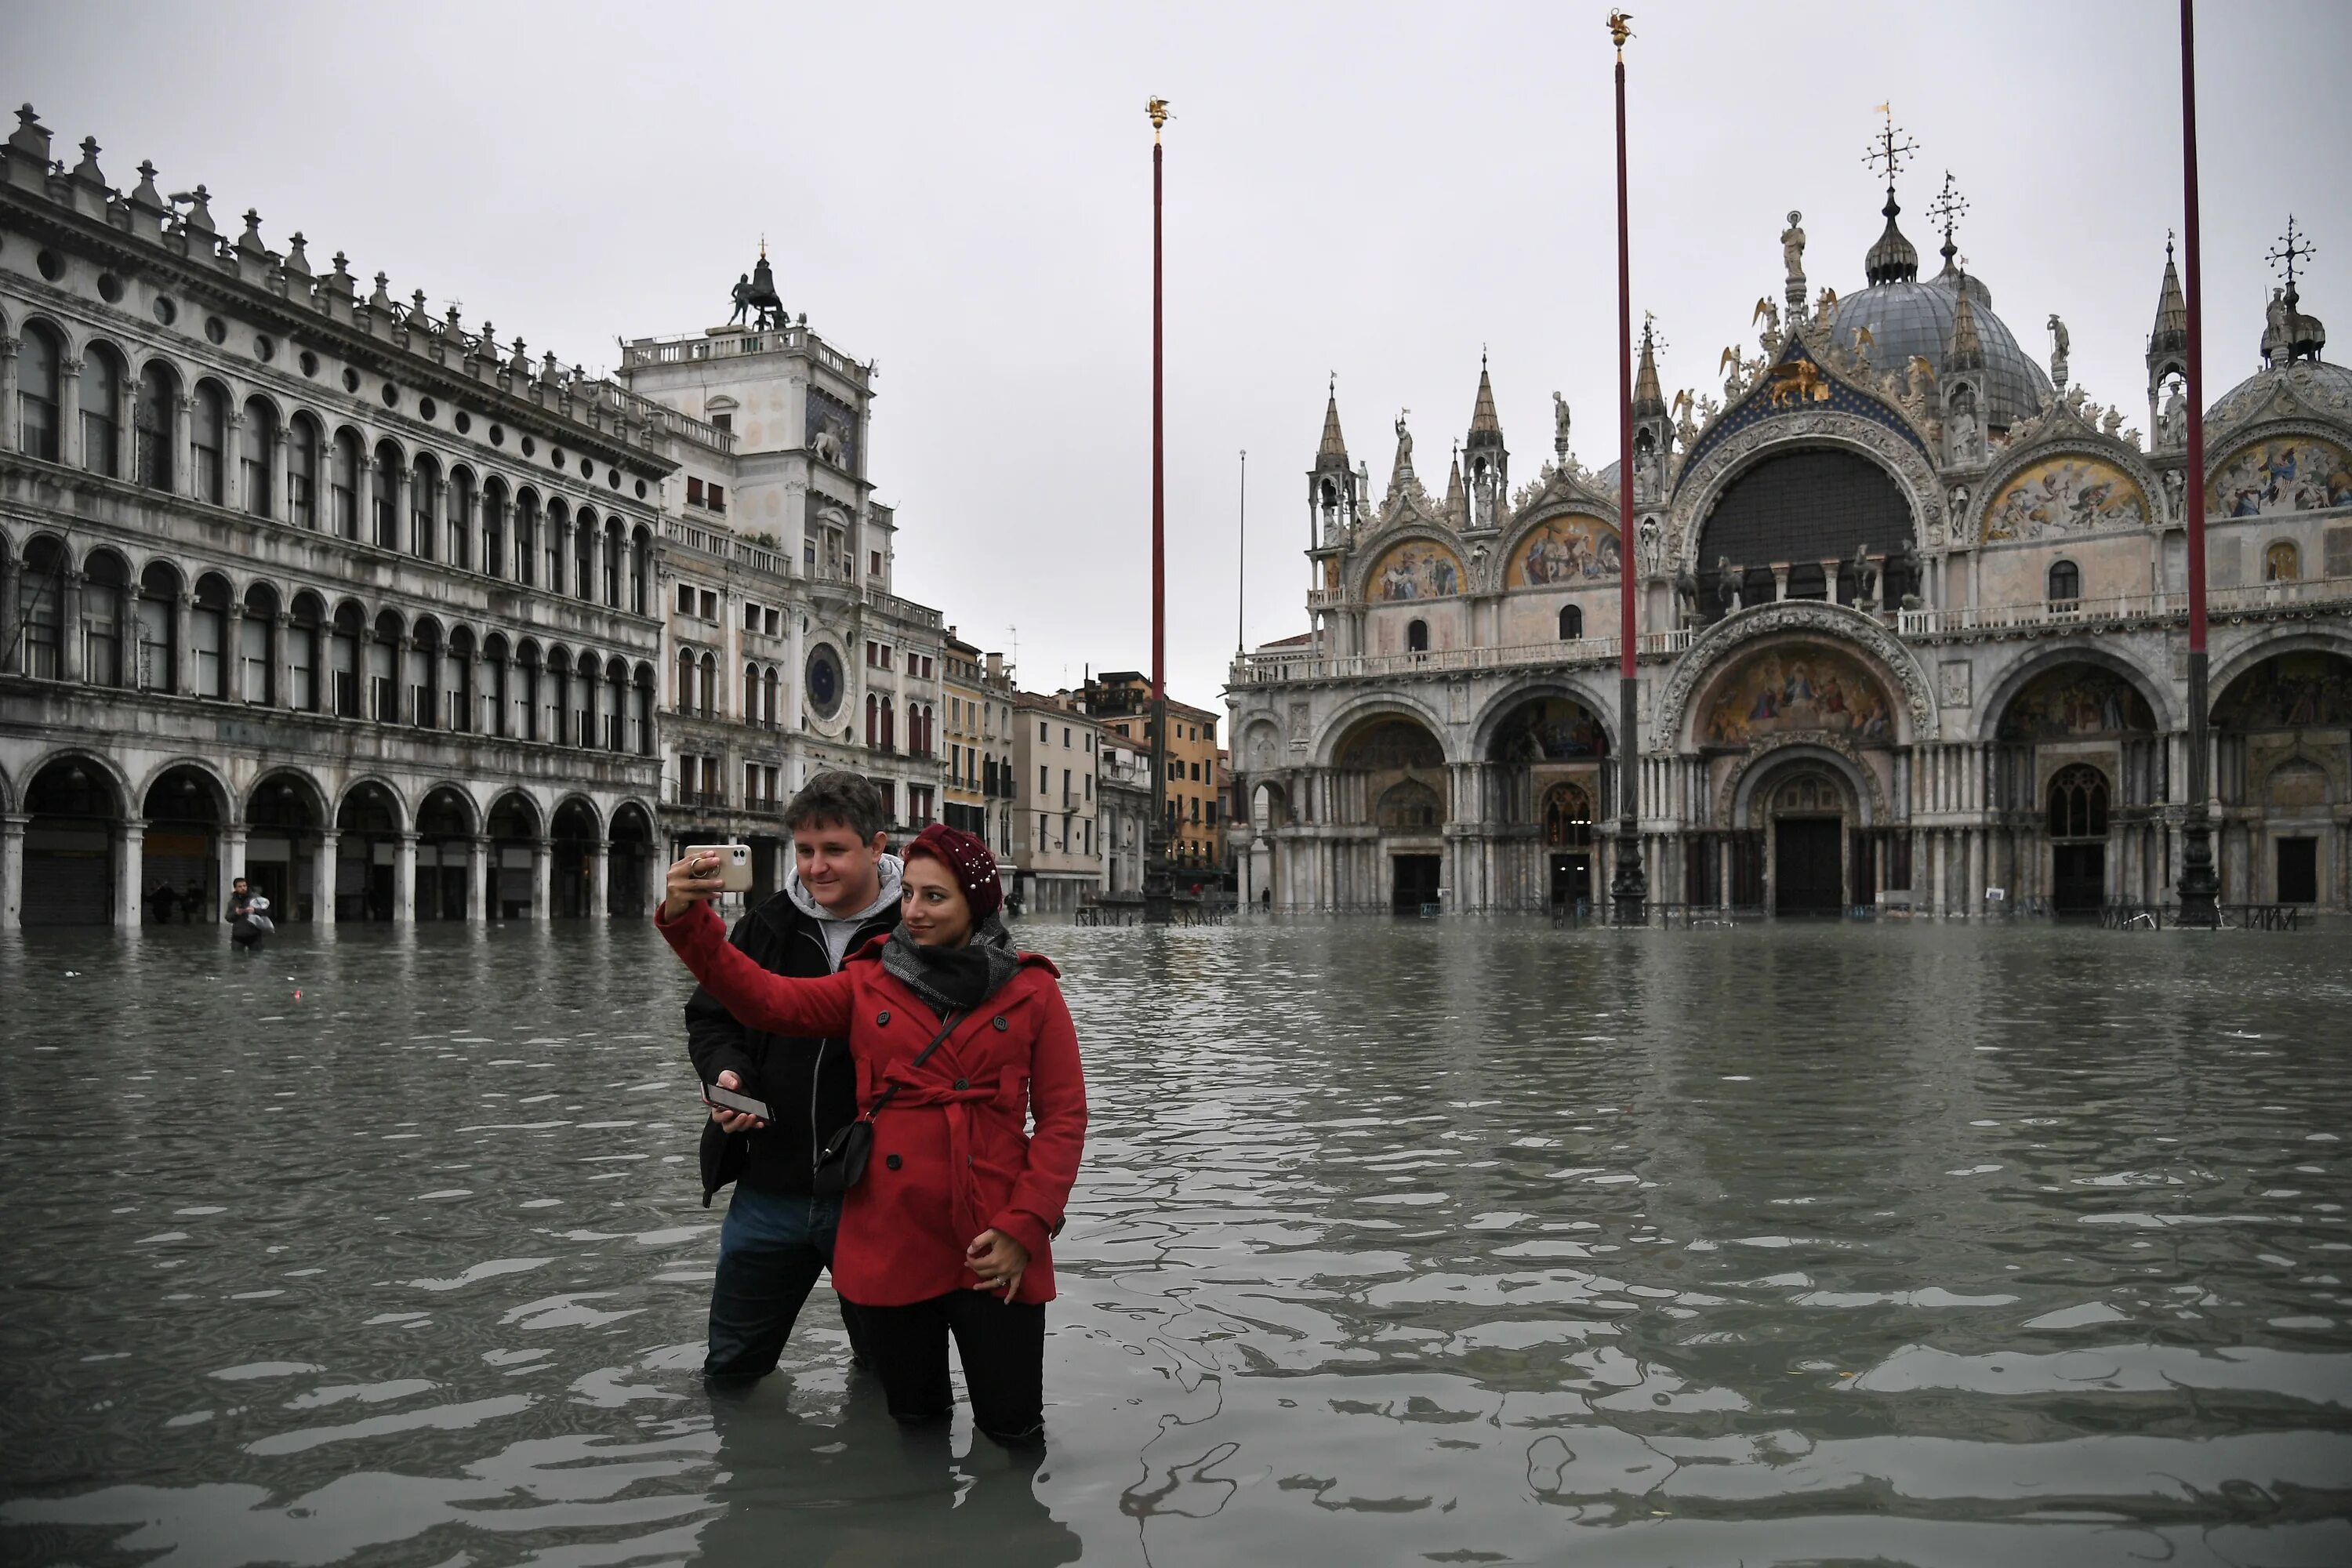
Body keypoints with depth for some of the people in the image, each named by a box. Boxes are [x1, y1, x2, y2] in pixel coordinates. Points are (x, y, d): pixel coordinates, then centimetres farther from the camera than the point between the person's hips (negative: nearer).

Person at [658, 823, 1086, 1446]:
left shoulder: (1031, 992, 0)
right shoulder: (869, 984, 6)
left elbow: (1063, 1119, -2)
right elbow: (764, 997, -7)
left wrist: (1022, 1230, -11)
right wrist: (687, 920, -22)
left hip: (991, 1253, -2)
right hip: (889, 1246, 2)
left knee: (1011, 1434, 4)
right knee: (913, 1424, 16)